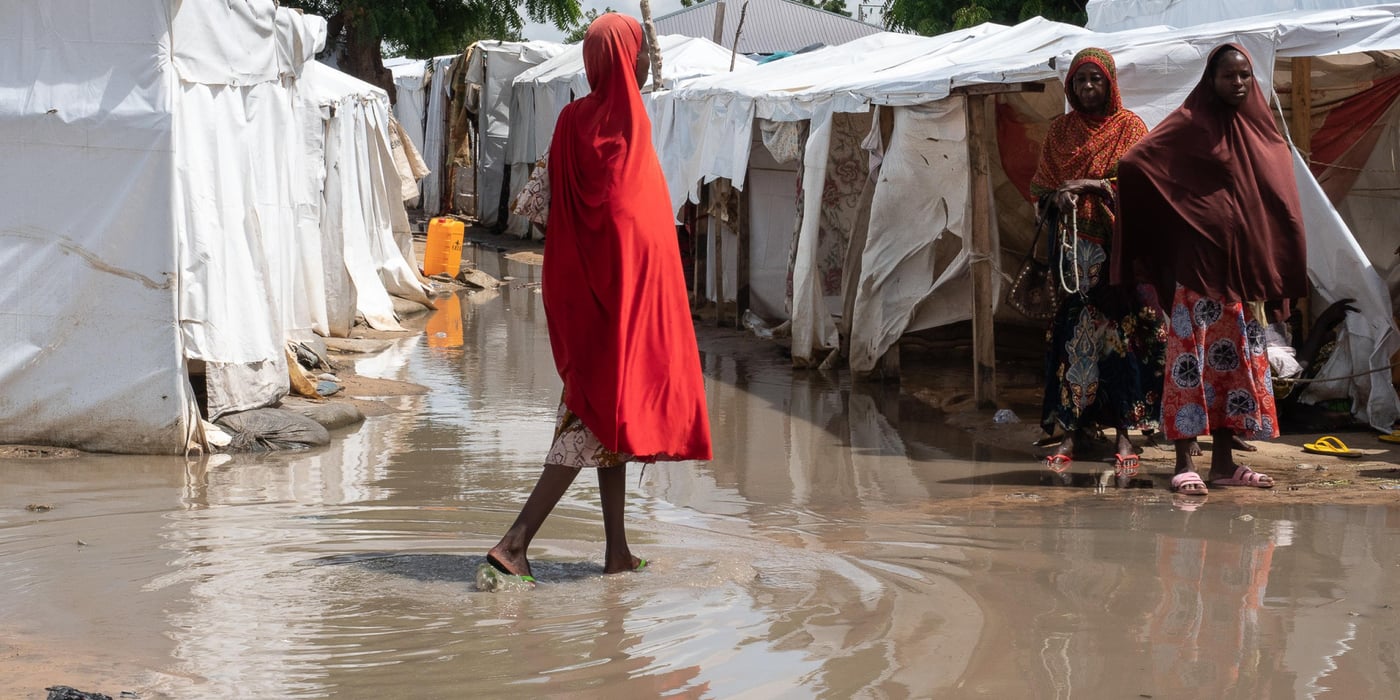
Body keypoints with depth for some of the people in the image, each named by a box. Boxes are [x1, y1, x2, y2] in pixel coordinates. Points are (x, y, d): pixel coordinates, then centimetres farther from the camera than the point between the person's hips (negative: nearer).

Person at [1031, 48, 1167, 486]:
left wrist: (1091, 186, -15)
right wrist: (1058, 199, -10)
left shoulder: (1130, 127, 7)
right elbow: (1040, 188, 13)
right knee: (1073, 335, -5)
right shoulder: (1060, 131, 15)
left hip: (1118, 248, -2)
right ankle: (1071, 433, -6)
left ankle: (1125, 433, -6)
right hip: (1074, 249, 2)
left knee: (1120, 333, -7)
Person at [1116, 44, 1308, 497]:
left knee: (1237, 358, 8)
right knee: (1193, 358, -7)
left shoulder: (1260, 131, 12)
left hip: (1244, 267, 6)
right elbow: (1134, 163, -14)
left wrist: (1279, 278, 8)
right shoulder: (1190, 123, -4)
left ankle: (1223, 462, 15)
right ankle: (1184, 464, -4)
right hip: (1199, 263, -6)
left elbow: (1278, 204, 13)